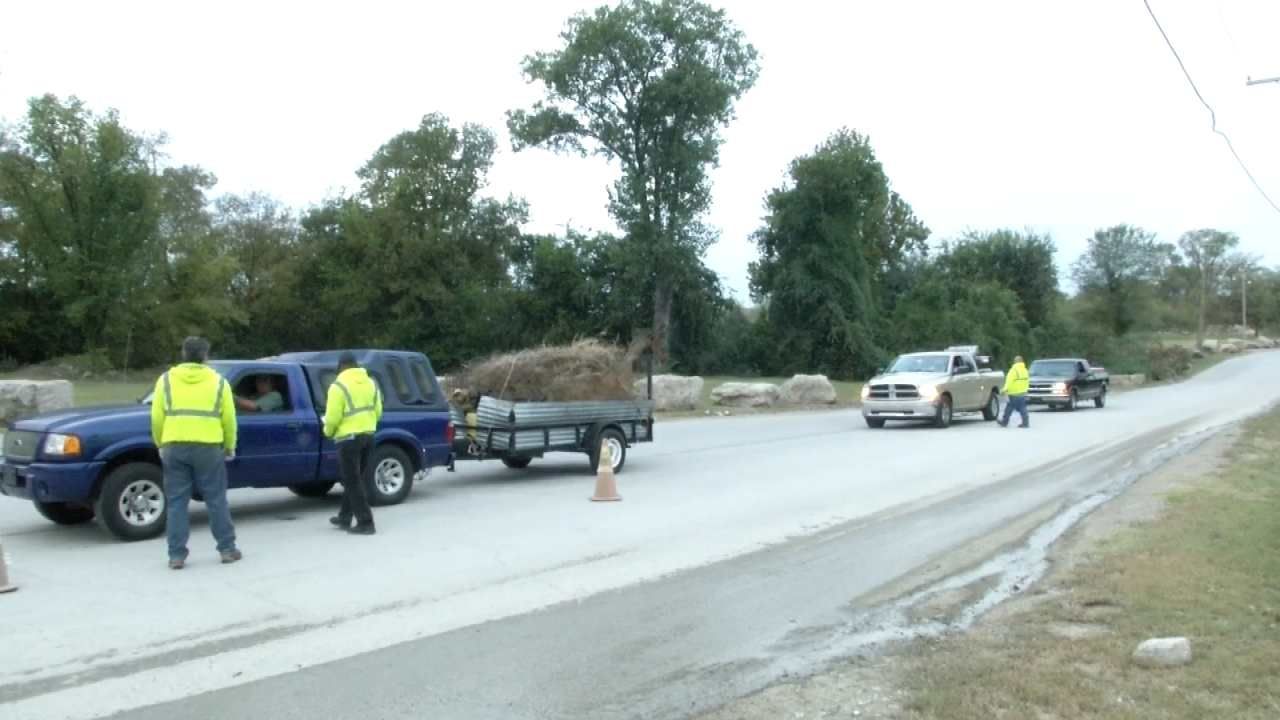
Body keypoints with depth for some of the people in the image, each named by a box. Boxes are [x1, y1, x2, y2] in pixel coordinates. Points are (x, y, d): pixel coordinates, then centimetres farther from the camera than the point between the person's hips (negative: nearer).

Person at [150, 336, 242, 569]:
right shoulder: (218, 381, 4)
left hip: (174, 447, 1)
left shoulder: (166, 380, 6)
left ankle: (177, 555, 6)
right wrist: (230, 446, 15)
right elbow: (228, 418, 3)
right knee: (216, 500, 8)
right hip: (208, 447, -1)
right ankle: (227, 549, 12)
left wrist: (160, 445, 16)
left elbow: (157, 418, 3)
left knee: (177, 502, 6)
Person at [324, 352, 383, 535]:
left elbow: (333, 416, -13)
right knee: (354, 479, 18)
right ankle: (344, 517, 28)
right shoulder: (370, 383, 10)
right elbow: (378, 411, 11)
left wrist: (328, 431, 6)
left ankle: (365, 522, -6)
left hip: (349, 437, -7)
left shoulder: (339, 385, -11)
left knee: (353, 481, -2)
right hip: (368, 435, 7)